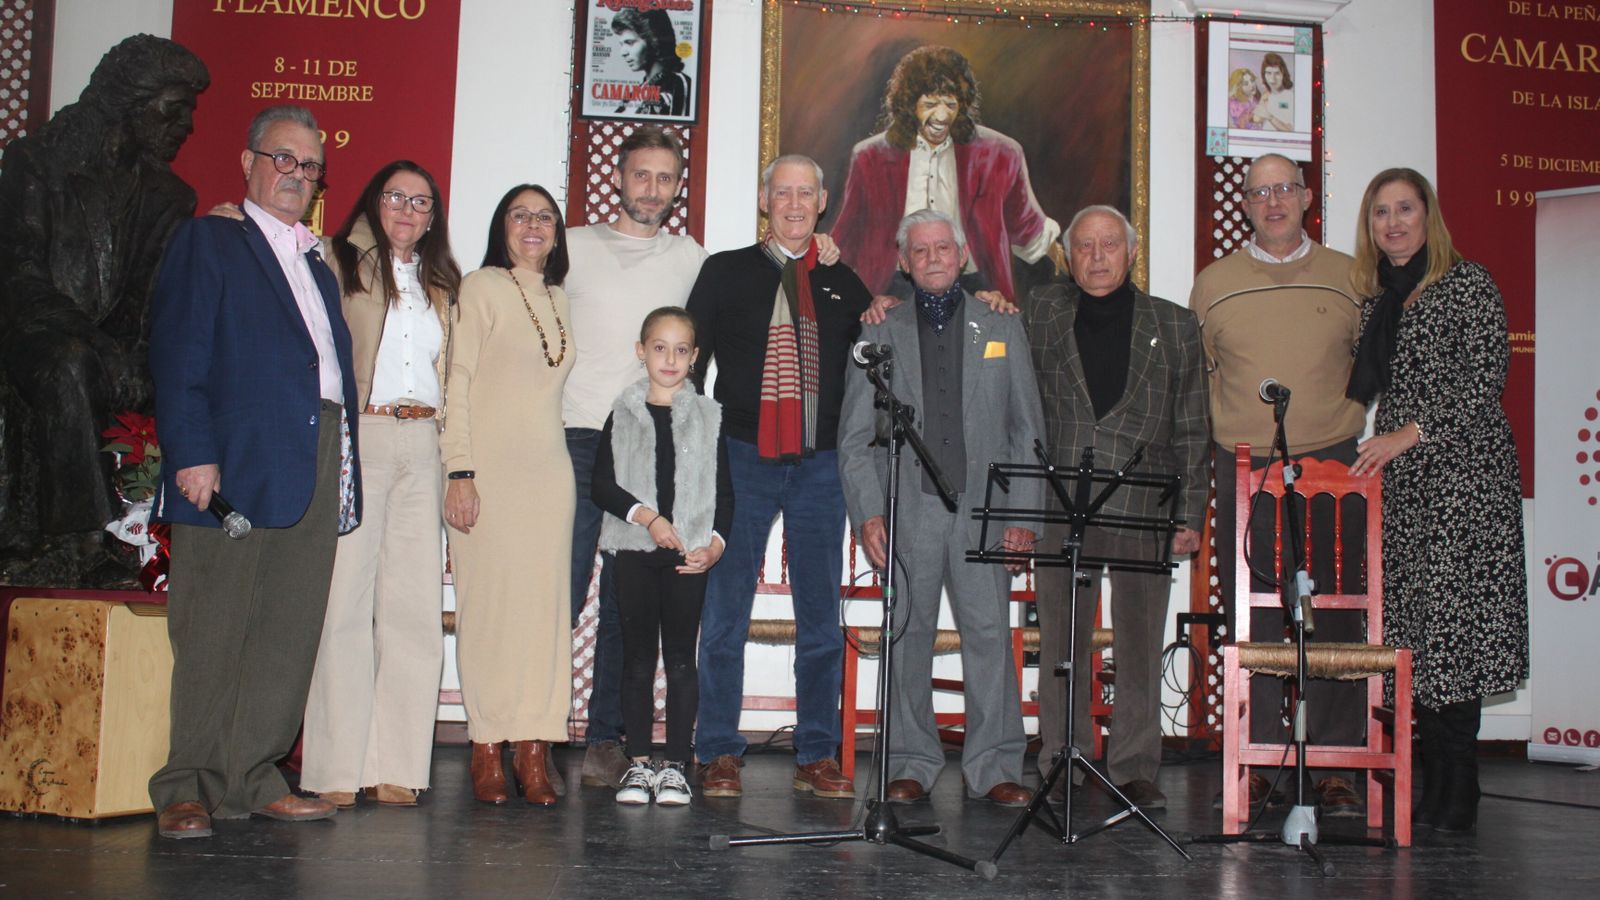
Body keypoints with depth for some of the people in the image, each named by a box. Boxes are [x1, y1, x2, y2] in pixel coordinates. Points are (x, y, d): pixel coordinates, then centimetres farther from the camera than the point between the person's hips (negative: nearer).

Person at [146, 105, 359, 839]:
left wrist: (345, 461, 7)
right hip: (235, 461, -6)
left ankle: (251, 778, 11)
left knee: (289, 631, 4)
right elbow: (177, 355, -5)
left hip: (317, 466, 6)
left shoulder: (317, 264, 24)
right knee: (212, 632, -3)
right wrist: (192, 453, -16)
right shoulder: (207, 241, 5)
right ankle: (188, 787, 5)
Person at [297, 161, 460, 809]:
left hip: (422, 448, 5)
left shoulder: (440, 284, 20)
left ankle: (396, 766, 5)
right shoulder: (341, 264, 7)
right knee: (346, 601, -7)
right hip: (358, 441, -4)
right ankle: (335, 768, -3)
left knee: (415, 605, 1)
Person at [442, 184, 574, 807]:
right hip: (488, 468, -4)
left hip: (548, 470, 5)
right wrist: (460, 470, -11)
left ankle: (533, 749, 2)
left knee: (545, 602, -1)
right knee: (488, 600, -5)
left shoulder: (560, 301, 18)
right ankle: (486, 749, 1)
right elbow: (457, 380, -3)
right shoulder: (481, 288, 3)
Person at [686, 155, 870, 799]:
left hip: (820, 466, 2)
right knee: (725, 613, 0)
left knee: (821, 617, 4)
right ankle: (719, 756, 9)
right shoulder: (726, 272, 8)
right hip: (743, 458, -2)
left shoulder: (843, 284, 14)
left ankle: (817, 757, 13)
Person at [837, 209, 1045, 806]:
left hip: (984, 506, 0)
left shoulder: (1002, 330, 13)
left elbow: (1028, 429, 10)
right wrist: (868, 513, -4)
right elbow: (855, 435, 8)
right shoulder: (881, 334, 12)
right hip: (908, 508, 0)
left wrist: (1024, 513, 0)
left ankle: (994, 767, 2)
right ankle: (911, 765, 11)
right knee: (909, 635, 2)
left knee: (990, 632, -5)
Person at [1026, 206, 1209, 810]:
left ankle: (1135, 769, 9)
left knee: (1140, 642, 1)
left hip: (1143, 506, 0)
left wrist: (1190, 515, 3)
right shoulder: (1042, 313, 10)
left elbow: (1191, 430, 8)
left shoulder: (1174, 326, 10)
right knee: (1060, 641, 4)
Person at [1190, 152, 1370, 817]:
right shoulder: (1213, 283, 8)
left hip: (1332, 469, 0)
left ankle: (1335, 769, 6)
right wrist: (1229, 441, 10)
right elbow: (1196, 380, 16)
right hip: (1244, 471, 0)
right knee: (1250, 624, 1)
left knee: (1336, 620, -1)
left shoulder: (1349, 278, 8)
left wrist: (1345, 432, 11)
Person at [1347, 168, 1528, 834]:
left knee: (1451, 623, -9)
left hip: (1462, 473, -6)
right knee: (1410, 628, 3)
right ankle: (1433, 789, 9)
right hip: (1398, 480, 6)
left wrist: (1410, 433, -15)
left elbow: (1486, 379, -10)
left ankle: (1454, 798, -4)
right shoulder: (1375, 298, 17)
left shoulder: (1468, 284, -1)